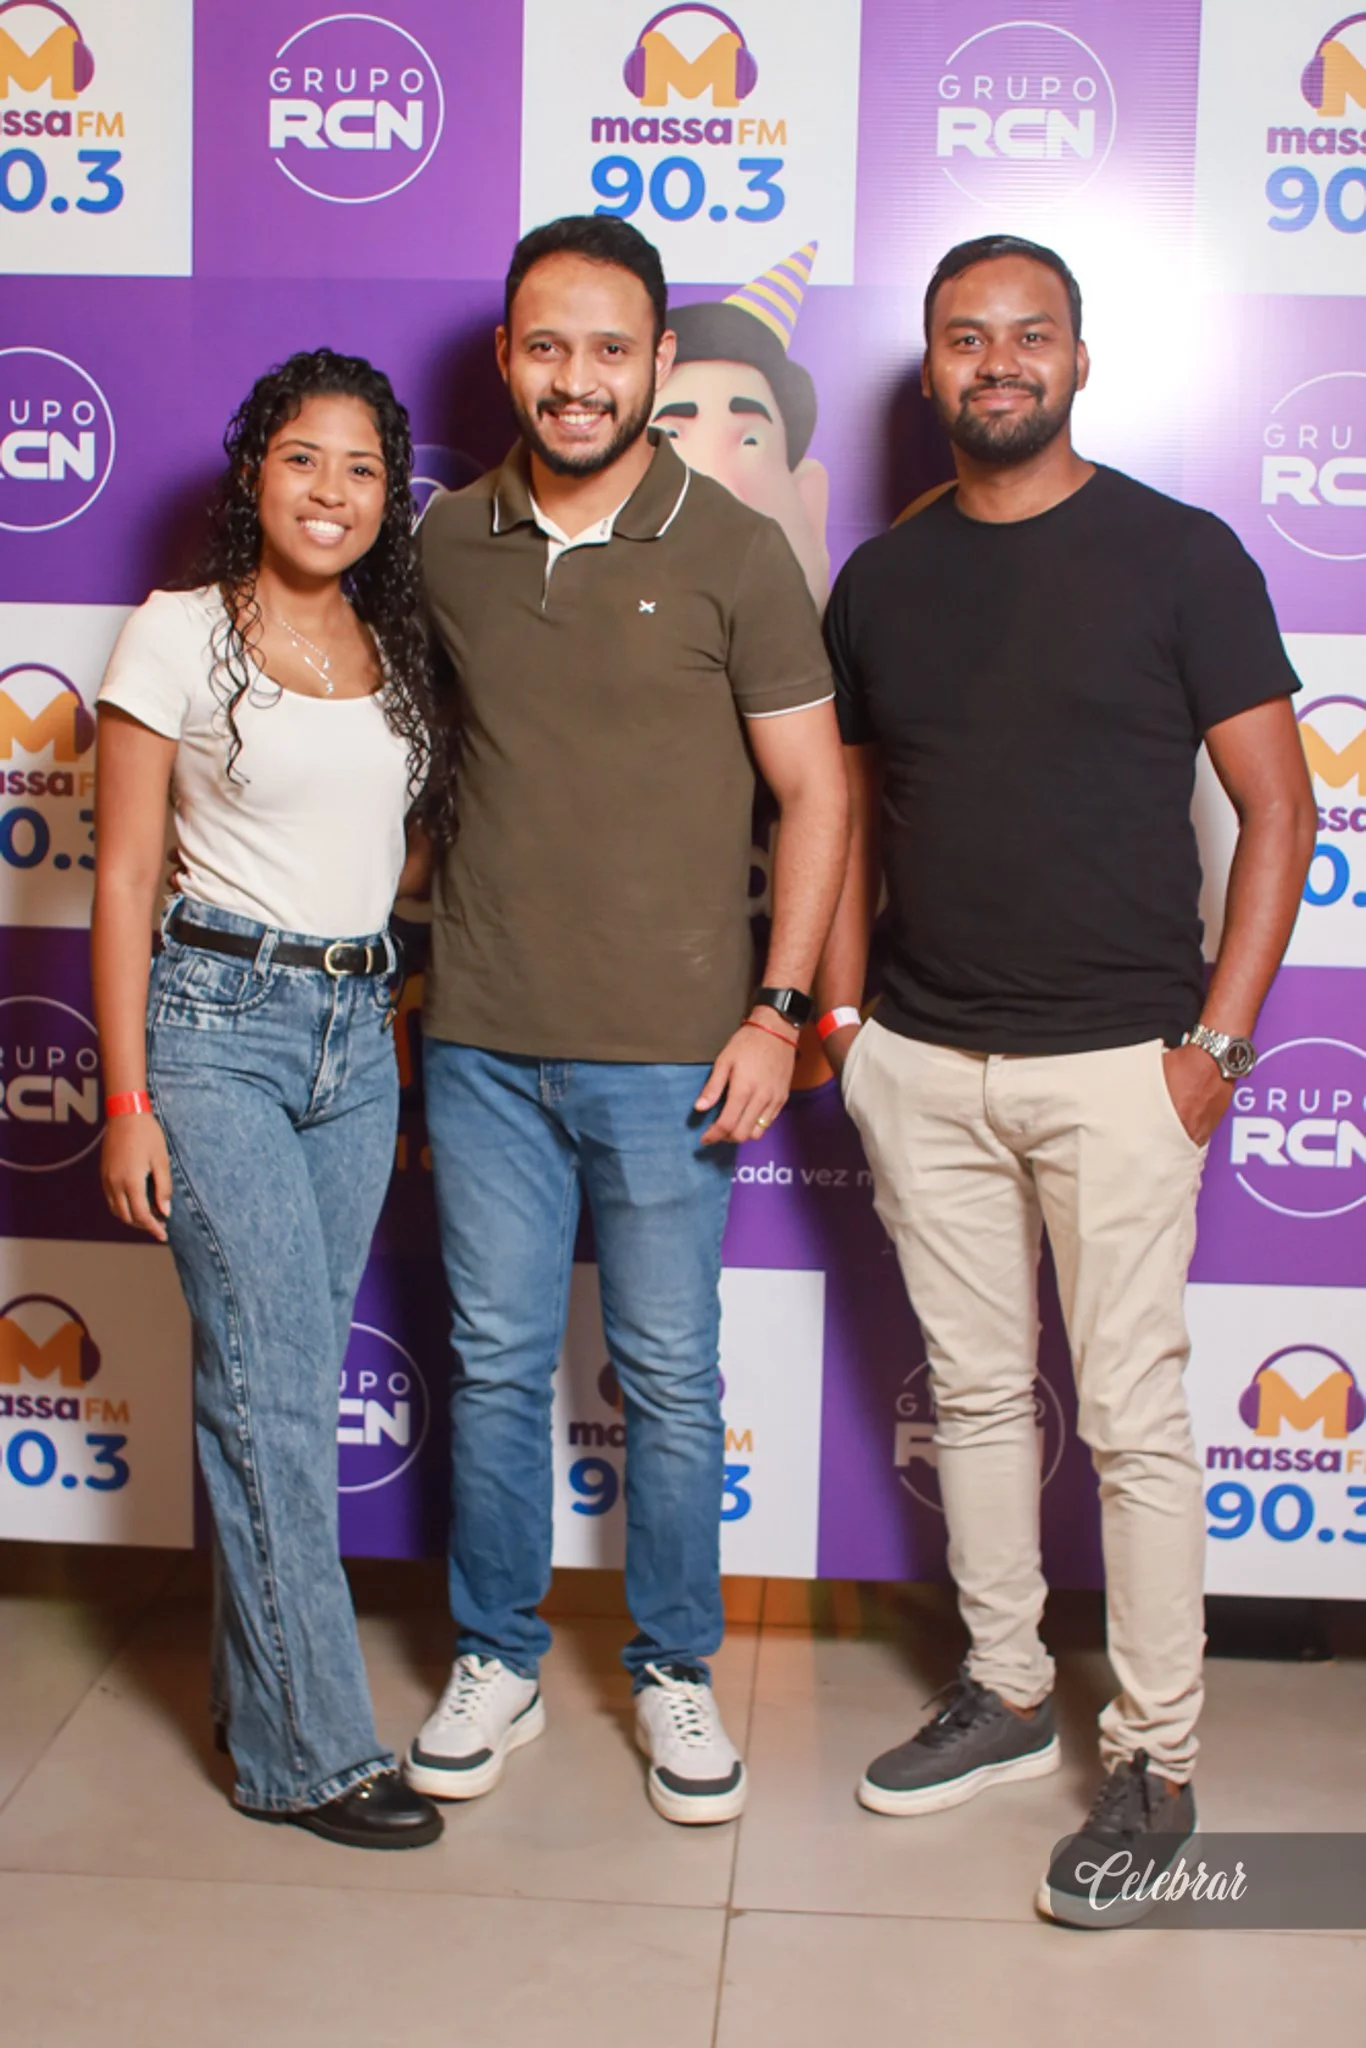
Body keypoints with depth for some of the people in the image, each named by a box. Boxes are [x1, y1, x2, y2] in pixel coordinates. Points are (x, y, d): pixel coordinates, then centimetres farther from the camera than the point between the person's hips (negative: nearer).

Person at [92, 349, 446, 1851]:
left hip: (361, 1028, 5)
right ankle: (313, 1748, 6)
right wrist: (129, 1101, -8)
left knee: (288, 1378, 12)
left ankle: (258, 1683, 27)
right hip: (218, 1018, -5)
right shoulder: (179, 635, -4)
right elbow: (123, 876, -4)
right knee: (275, 1385, -5)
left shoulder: (396, 650, 10)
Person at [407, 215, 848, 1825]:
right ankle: (495, 1662, 30)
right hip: (483, 1041, 3)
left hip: (668, 1051, -2)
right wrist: (423, 951, 13)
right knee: (496, 1365, 13)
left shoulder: (736, 554, -6)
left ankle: (675, 1669, 28)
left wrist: (778, 1010, -9)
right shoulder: (447, 544, 4)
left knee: (669, 1377, 9)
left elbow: (814, 793, -3)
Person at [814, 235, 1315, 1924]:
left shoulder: (1178, 556, -3)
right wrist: (840, 1015, 7)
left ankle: (1153, 1765, 15)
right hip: (922, 1065, 4)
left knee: (1134, 1421, 1)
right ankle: (1004, 1693, 30)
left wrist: (1214, 1042, -10)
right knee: (977, 1391, 14)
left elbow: (1277, 810, -4)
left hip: (1116, 1066, -4)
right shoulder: (880, 581, 9)